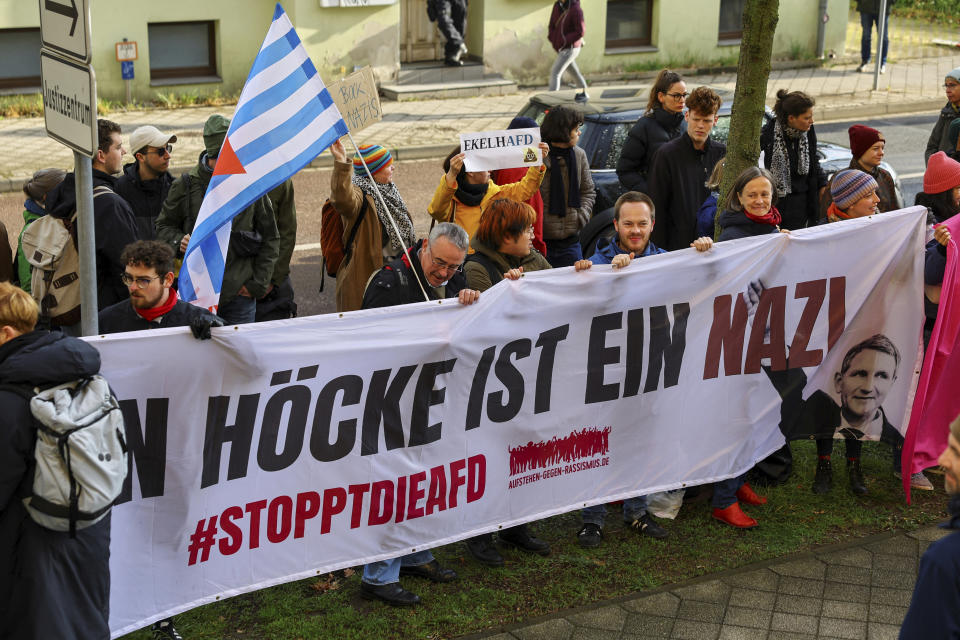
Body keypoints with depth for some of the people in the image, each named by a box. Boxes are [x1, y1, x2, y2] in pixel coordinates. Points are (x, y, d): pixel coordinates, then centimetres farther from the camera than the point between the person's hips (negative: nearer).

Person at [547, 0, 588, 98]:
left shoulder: (576, 10, -21)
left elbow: (580, 32, -22)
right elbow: (552, 25, 8)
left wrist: (563, 41, -20)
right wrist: (552, 39, -9)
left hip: (570, 48, -8)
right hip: (562, 49, 8)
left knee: (555, 73, -14)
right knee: (574, 71, 23)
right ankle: (584, 93, 41)